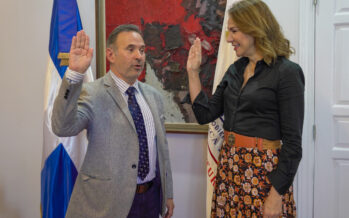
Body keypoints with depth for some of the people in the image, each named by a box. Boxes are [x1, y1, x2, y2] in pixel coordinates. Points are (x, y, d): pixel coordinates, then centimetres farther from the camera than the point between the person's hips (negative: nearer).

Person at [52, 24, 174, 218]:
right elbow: (63, 127, -28)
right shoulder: (92, 94, -11)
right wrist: (74, 74, -36)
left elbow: (161, 146, 12)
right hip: (108, 201, -5)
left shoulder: (154, 96, 7)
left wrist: (168, 194, 14)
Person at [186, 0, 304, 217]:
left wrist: (277, 194, -16)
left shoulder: (287, 73, -12)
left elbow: (292, 142, -13)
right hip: (229, 165, 6)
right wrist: (193, 71, 5)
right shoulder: (235, 70, 9)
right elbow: (205, 114, 8)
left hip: (263, 170, -6)